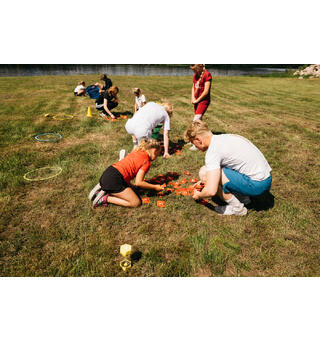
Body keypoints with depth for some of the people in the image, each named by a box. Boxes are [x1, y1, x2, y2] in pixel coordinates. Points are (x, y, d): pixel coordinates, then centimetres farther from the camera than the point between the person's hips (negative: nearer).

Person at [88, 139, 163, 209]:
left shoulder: (137, 152, 17)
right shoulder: (146, 161, -7)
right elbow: (138, 183, -11)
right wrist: (155, 187, -1)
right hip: (114, 179, -9)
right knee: (136, 203, -3)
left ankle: (101, 189, 14)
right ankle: (106, 198, -6)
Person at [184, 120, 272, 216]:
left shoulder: (213, 151, -19)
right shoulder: (225, 137, 9)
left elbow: (211, 191, -25)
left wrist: (198, 195, -2)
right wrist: (204, 181, 30)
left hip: (256, 185, -9)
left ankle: (237, 208, 2)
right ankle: (244, 196, 18)